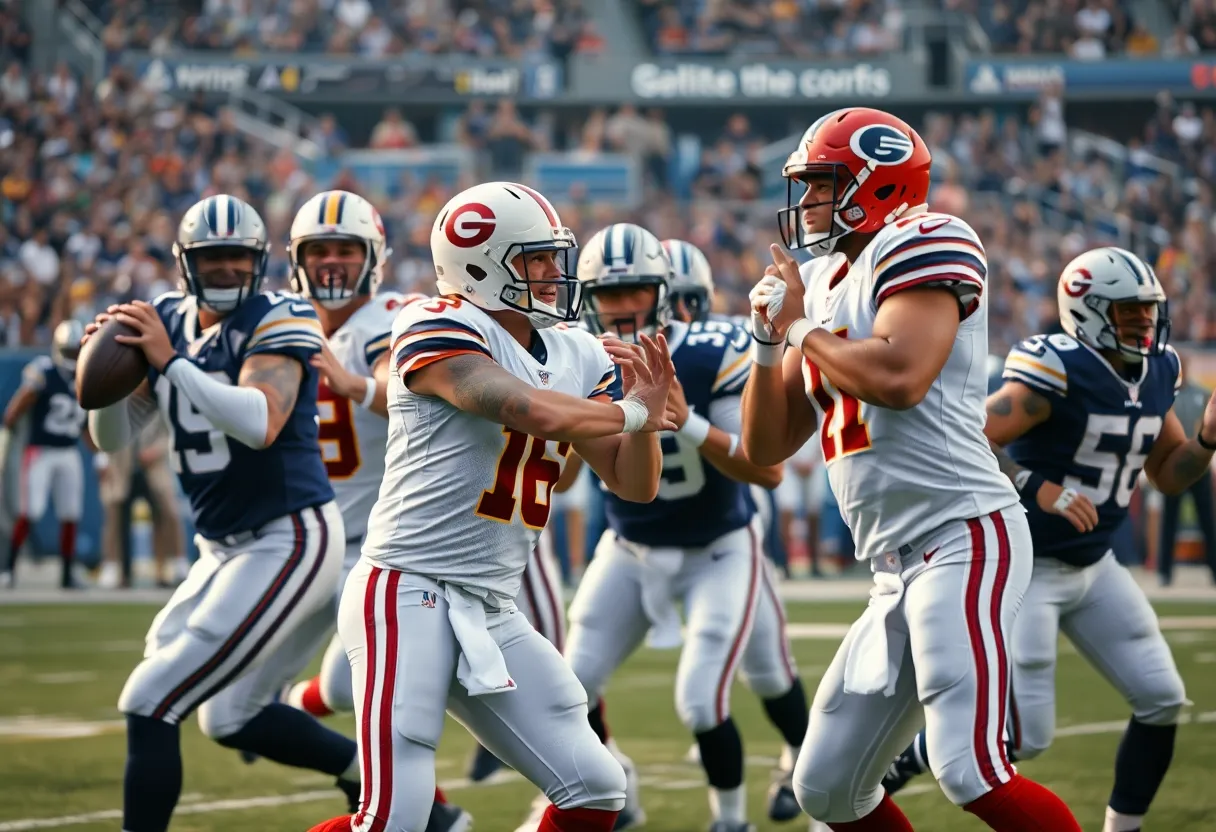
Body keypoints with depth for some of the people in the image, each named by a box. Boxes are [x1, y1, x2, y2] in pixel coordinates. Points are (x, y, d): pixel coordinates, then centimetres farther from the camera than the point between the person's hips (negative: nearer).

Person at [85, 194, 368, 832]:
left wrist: (171, 361, -31)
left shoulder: (278, 322, -14)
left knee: (150, 705, -13)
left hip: (288, 541, -8)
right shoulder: (165, 321, 6)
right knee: (229, 718, 19)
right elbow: (112, 438, 6)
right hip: (225, 547, 9)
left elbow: (261, 425, -31)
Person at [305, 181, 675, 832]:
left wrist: (643, 411, -9)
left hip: (491, 613, 8)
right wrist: (634, 413, -9)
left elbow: (634, 485, 11)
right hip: (408, 593, -8)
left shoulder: (576, 358, 11)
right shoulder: (439, 331, -12)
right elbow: (535, 411, -26)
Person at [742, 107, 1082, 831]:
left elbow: (898, 377, -25)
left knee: (971, 773, -21)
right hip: (901, 571, 10)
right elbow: (767, 447, 20)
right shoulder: (821, 286, 19)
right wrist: (768, 341, 5)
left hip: (965, 539, -10)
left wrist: (801, 328, -7)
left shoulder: (921, 247, -7)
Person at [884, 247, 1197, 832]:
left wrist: (1206, 436, -6)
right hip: (1022, 569, -8)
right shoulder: (1058, 372, -23)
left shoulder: (1156, 373, 2)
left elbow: (1169, 476, 13)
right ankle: (890, 766, 14)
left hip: (1092, 566, 8)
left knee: (1162, 701, 3)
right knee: (1021, 736, -9)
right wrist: (1037, 489, -35)